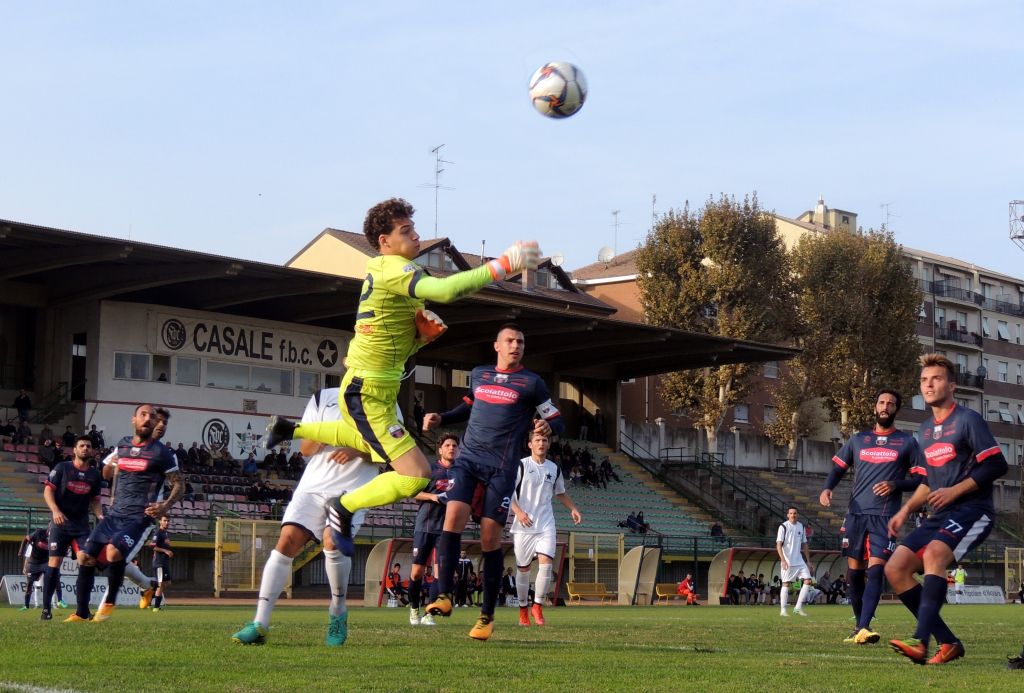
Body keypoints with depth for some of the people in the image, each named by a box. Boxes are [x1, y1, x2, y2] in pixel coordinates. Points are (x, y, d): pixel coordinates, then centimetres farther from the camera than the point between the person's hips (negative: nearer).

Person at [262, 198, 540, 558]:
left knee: (373, 445, 39)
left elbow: (402, 346, 17)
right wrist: (502, 266, -35)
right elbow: (445, 289, -40)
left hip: (365, 389, 10)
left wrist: (424, 333, -3)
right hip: (369, 394, -10)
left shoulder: (390, 271, 12)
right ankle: (344, 508, 3)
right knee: (416, 474, -16)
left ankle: (290, 429, 43)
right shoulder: (394, 269, -20)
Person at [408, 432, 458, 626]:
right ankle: (414, 608, 21)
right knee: (417, 571, 0)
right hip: (425, 525, -2)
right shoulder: (430, 469, 2)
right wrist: (434, 497, -15)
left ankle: (429, 614, 0)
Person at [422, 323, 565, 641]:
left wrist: (547, 426, -18)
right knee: (453, 518, -20)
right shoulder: (478, 375, 15)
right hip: (468, 459, 3)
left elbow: (557, 422, 5)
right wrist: (440, 418, 18)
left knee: (490, 538, -5)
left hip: (501, 468, -3)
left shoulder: (531, 383, 4)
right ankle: (444, 596, -18)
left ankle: (487, 616, 5)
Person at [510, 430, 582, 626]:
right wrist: (518, 512, -21)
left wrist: (573, 508, 11)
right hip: (523, 525, -2)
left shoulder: (554, 469, 11)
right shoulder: (521, 465, -3)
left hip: (546, 525, 2)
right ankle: (523, 609, 19)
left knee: (546, 563, -16)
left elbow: (560, 493, 26)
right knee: (523, 568, 4)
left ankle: (537, 606, -4)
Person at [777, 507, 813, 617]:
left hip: (800, 561, 5)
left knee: (808, 581, -4)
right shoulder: (783, 527, -6)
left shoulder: (801, 526, 11)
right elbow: (779, 545, -11)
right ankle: (783, 610, 3)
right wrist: (783, 560, -22)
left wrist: (808, 561, 15)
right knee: (786, 584, -3)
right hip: (788, 561, -5)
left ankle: (798, 607, 1)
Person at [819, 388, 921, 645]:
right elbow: (838, 468, 17)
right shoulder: (857, 440, 14)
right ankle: (859, 626, 19)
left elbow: (920, 479, 6)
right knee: (854, 572, 5)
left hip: (884, 517, -4)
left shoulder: (907, 442, 6)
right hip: (856, 514, 4)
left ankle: (863, 628, -24)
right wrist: (827, 489, -4)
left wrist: (896, 485, -12)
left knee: (876, 570, -17)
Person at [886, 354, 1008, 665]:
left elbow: (996, 465, -12)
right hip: (940, 517, 8)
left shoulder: (968, 419, -5)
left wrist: (955, 491, -17)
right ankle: (948, 643, -3)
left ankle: (921, 642, -44)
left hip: (972, 511, -8)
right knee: (895, 569, -6)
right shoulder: (926, 429, 18)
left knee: (933, 554, -34)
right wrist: (906, 510, 10)